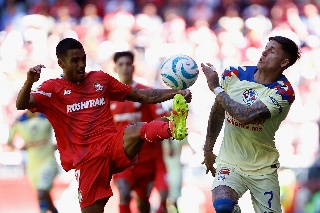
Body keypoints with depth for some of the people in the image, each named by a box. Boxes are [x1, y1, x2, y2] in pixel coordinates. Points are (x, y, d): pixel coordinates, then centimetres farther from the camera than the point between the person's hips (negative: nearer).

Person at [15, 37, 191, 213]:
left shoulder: (100, 78, 17)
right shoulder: (53, 88, 5)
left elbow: (141, 95, 20)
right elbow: (21, 105, -11)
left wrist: (175, 93, 9)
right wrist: (29, 82, -32)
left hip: (114, 145, 1)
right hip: (86, 157, -1)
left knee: (138, 130, -32)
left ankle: (172, 128, -61)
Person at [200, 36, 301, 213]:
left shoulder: (283, 92, -15)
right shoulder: (234, 75, -3)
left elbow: (245, 116, -28)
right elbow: (218, 112, 13)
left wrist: (216, 88, -19)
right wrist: (208, 150, 17)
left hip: (263, 170, -1)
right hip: (230, 164, 1)